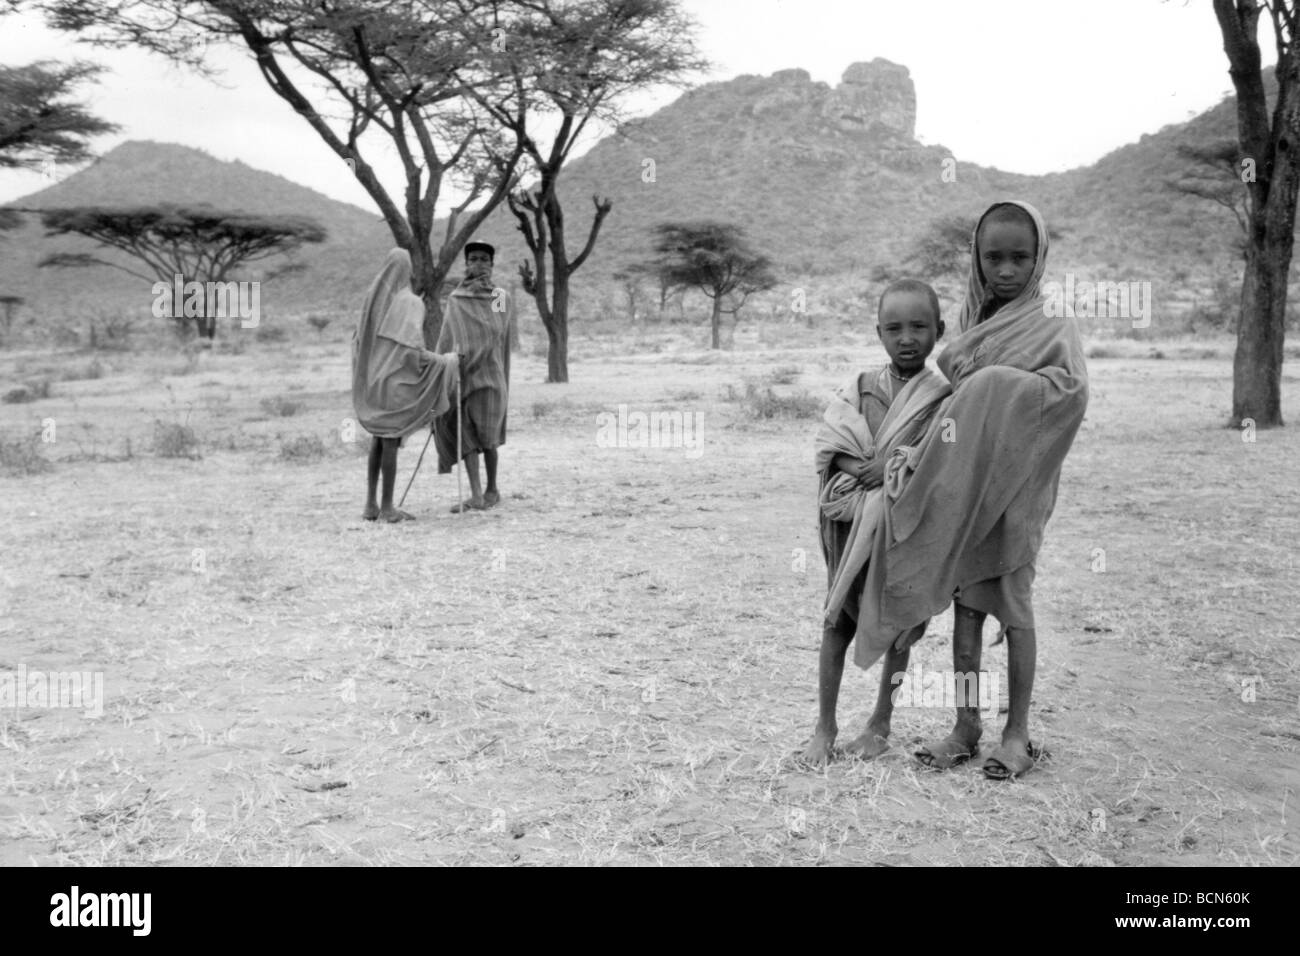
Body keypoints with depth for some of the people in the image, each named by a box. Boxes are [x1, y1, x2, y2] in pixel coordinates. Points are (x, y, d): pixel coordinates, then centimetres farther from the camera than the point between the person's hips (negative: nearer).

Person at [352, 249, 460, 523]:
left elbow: (358, 342, 14)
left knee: (379, 441, 15)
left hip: (373, 377, 7)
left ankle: (371, 504, 15)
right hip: (395, 379, -7)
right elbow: (413, 349, -23)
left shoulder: (373, 298, 8)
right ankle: (387, 507, 4)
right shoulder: (410, 302, -15)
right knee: (391, 442, -1)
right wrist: (446, 361, -9)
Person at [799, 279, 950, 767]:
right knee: (837, 621, 2)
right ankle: (824, 726, 12)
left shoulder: (943, 397, -2)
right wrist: (874, 468, -20)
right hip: (854, 523, 1)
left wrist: (895, 465, -20)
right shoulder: (859, 389, 3)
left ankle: (880, 723, 24)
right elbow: (832, 447, -5)